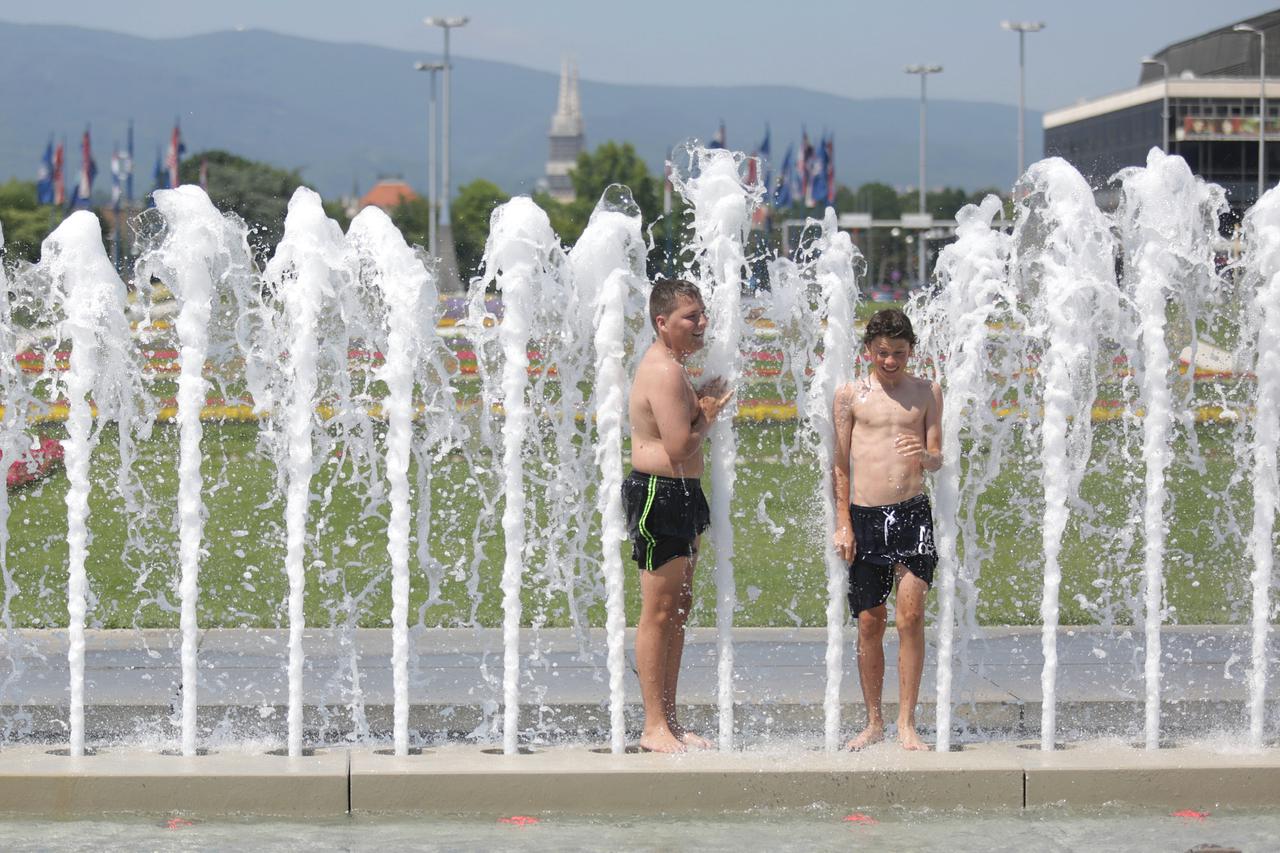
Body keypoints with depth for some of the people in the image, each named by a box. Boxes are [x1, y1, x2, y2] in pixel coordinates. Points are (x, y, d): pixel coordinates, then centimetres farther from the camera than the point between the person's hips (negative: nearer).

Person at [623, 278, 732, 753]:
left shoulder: (669, 367, 17)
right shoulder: (665, 372, -18)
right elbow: (680, 446, -24)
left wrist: (703, 406, 4)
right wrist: (709, 414, -8)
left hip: (680, 496, 11)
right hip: (658, 495, -11)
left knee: (679, 608, 14)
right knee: (659, 612, -7)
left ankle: (668, 720, 20)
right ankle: (655, 727, -4)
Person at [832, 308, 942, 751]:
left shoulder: (927, 392, 7)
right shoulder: (850, 394, 5)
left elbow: (937, 459, 6)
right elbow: (840, 464, 6)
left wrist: (926, 456, -18)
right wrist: (843, 523, 0)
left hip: (911, 514, 0)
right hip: (864, 516, 0)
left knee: (910, 617, -9)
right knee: (869, 623, 5)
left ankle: (906, 723, -3)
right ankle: (874, 721, 16)